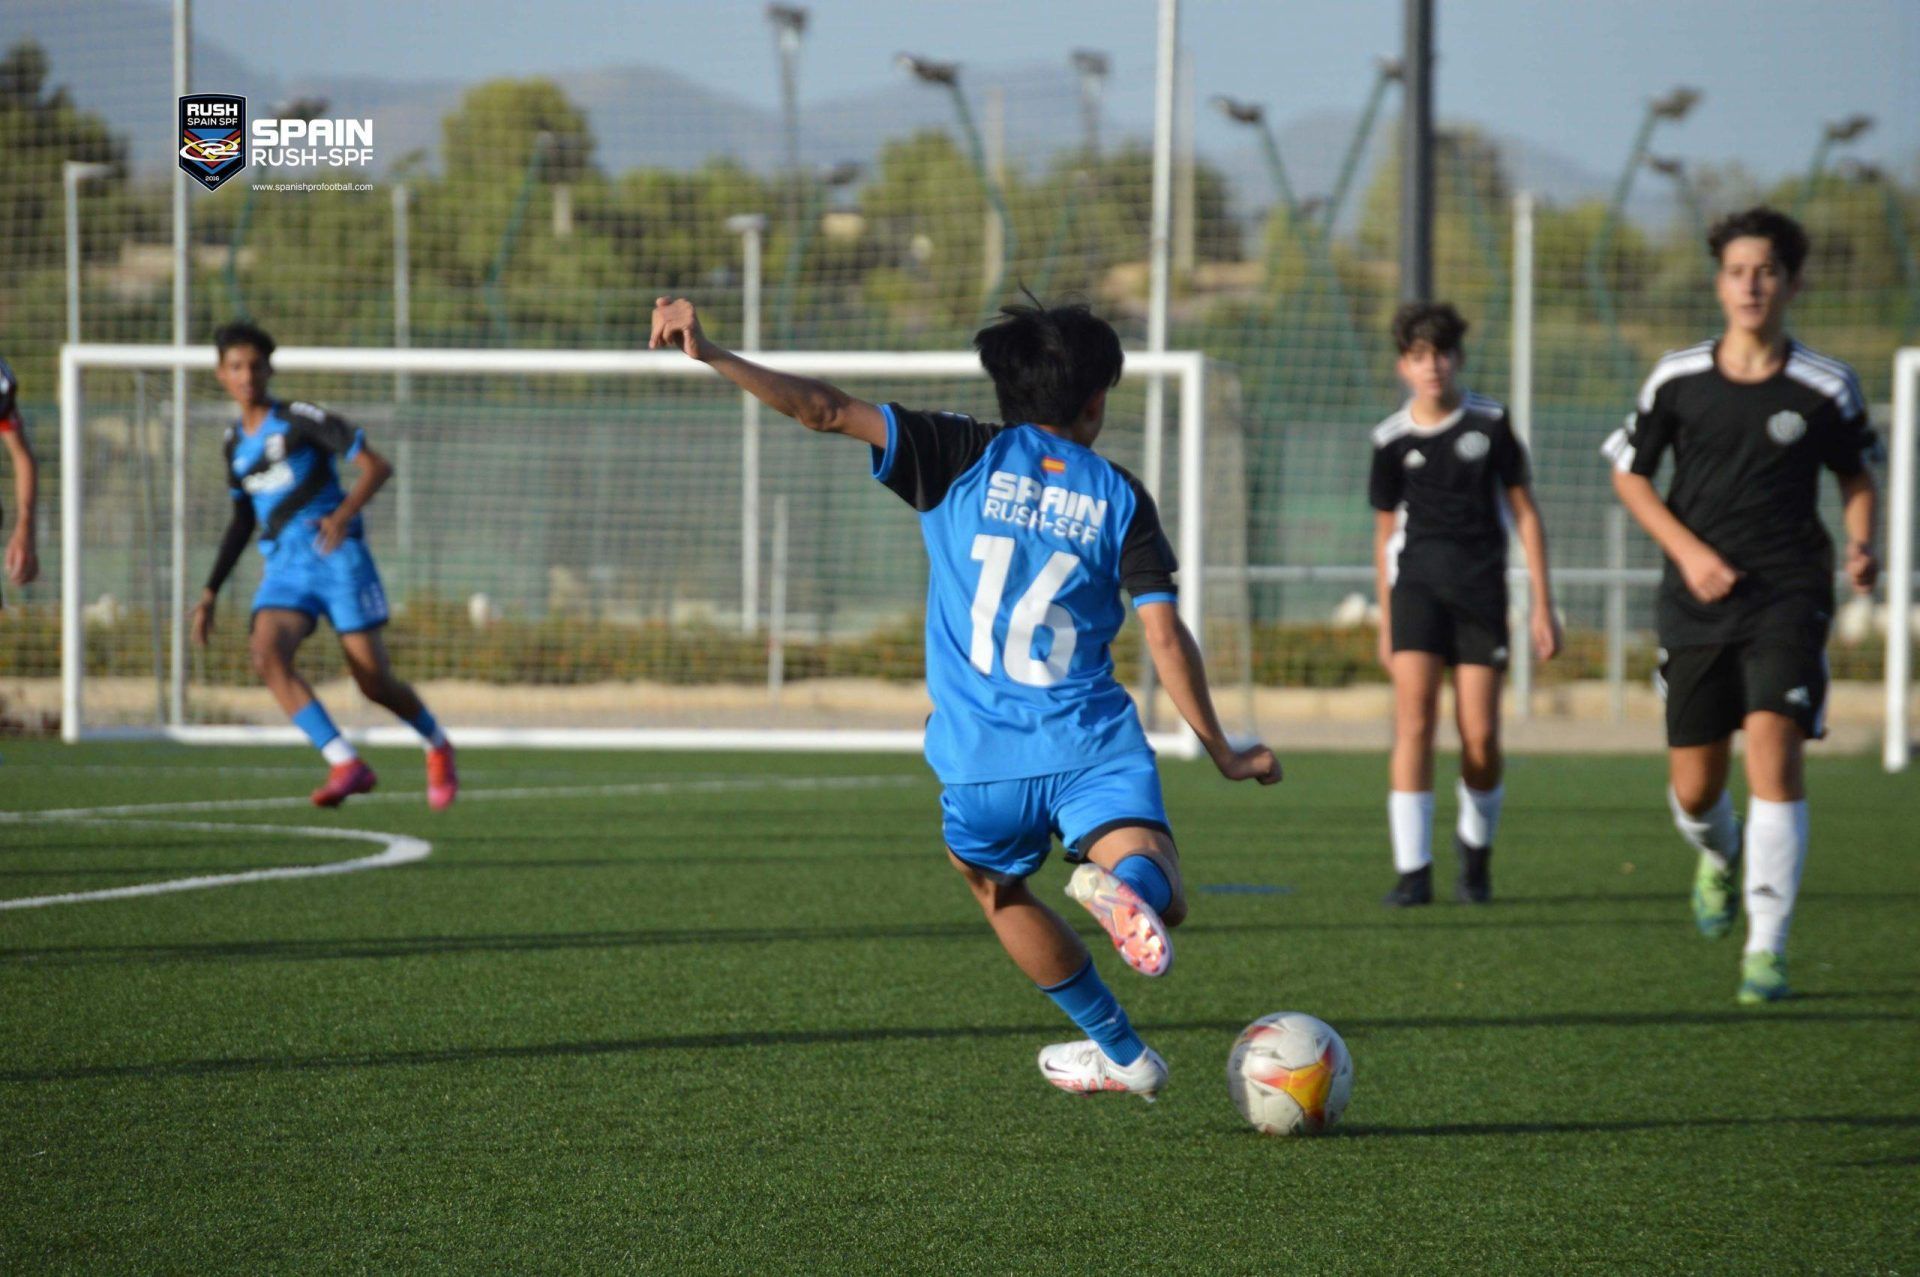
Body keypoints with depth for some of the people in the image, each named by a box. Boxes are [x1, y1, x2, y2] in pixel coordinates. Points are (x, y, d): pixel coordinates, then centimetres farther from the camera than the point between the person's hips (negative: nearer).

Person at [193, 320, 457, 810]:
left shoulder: (299, 420, -5)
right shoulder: (235, 444, 14)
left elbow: (377, 466, -10)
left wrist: (344, 514, -28)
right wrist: (210, 594, 23)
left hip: (337, 558, -5)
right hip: (283, 567, 5)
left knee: (376, 684, -6)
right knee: (267, 654, -26)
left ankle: (437, 746, 27)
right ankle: (345, 765, -29)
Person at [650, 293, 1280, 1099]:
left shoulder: (964, 458, 4)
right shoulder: (1119, 497, 7)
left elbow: (828, 411, -6)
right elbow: (1165, 638, 2)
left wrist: (710, 356, -5)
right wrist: (1224, 754, 10)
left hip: (981, 760, 1)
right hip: (1095, 746, -1)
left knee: (998, 887, 28)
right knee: (1159, 900, -9)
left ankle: (1120, 1052, 34)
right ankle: (1126, 883, -45)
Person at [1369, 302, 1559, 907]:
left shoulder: (1489, 423, 3)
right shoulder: (1392, 440, 5)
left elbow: (1524, 513, 7)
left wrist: (1542, 604, 3)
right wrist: (1386, 625, 17)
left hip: (1481, 584, 0)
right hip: (1417, 581, 0)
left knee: (1481, 738, -3)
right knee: (1414, 717, -16)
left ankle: (1476, 847, 24)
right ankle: (1412, 869, -14)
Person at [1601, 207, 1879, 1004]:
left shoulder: (1825, 388, -1)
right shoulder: (1677, 380, 1)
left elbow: (1855, 475, 15)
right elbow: (1629, 474, 11)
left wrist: (1859, 545, -4)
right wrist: (1688, 551, -3)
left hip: (1788, 597, -2)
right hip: (1697, 602, 2)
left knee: (1774, 750, -20)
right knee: (1694, 789, 6)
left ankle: (1767, 947, -15)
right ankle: (1720, 856, 44)